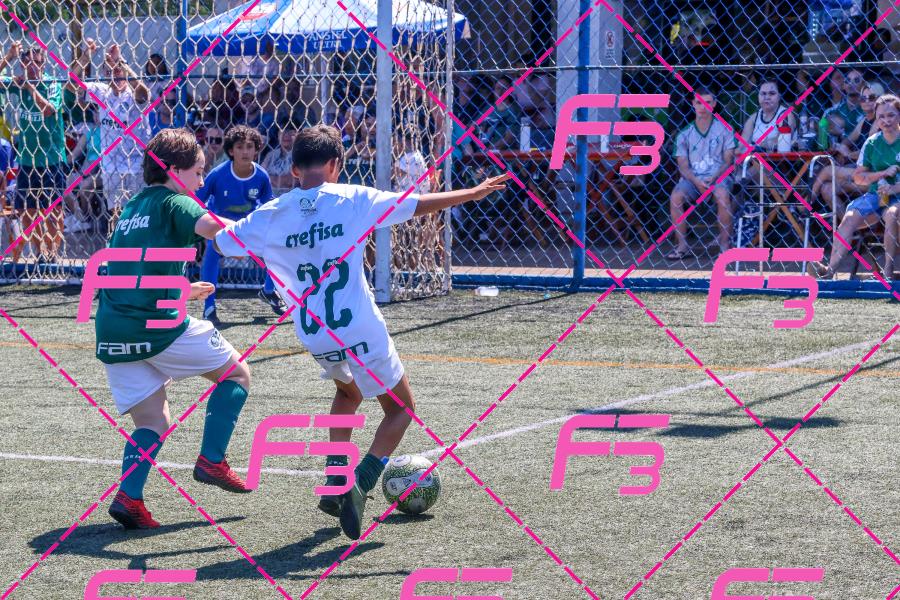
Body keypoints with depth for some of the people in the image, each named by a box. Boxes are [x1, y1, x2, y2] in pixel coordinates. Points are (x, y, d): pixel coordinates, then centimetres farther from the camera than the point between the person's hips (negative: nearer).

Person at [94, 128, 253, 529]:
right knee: (236, 373, 13)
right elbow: (210, 226, -24)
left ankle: (128, 497, -7)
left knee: (152, 421, 14)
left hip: (112, 331, 7)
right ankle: (211, 462, 4)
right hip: (158, 324, -7)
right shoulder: (172, 202, -2)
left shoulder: (133, 207, 22)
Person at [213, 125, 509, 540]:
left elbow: (219, 241, 12)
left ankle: (335, 484, 19)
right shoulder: (352, 199, -7)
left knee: (349, 391, 33)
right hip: (360, 331, -4)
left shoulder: (270, 215, -1)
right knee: (401, 408, 14)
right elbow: (419, 205, 2)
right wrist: (472, 193, 16)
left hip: (314, 338, 4)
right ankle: (358, 486, -10)